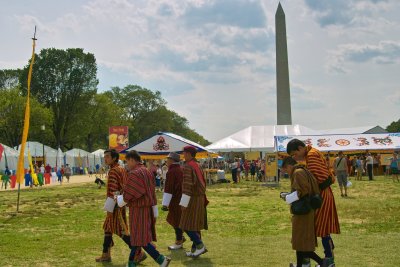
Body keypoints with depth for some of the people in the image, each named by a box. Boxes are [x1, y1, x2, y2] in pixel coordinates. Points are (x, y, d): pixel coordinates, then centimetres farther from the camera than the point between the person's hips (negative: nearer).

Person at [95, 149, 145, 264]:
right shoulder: (122, 169, 12)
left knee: (121, 231, -5)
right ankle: (106, 255, 23)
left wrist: (109, 208, -21)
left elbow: (112, 191, -23)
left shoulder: (113, 171, -18)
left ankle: (139, 253, -2)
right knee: (108, 228, 16)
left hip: (116, 204, -10)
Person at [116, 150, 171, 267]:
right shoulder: (148, 172, 9)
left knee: (140, 239, -3)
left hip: (138, 210, -9)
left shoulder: (134, 173, -18)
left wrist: (119, 198, 4)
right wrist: (154, 212, 18)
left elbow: (128, 194, -16)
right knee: (137, 236, 16)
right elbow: (152, 193, 13)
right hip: (147, 209, 9)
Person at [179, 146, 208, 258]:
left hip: (192, 199, -9)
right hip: (200, 198, 9)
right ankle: (195, 249, 15)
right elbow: (203, 182, 17)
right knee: (195, 224, 12)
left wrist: (183, 203, -22)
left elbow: (187, 185, -22)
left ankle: (200, 246, -5)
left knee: (187, 225, -3)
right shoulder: (198, 166, 12)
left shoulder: (188, 167, -17)